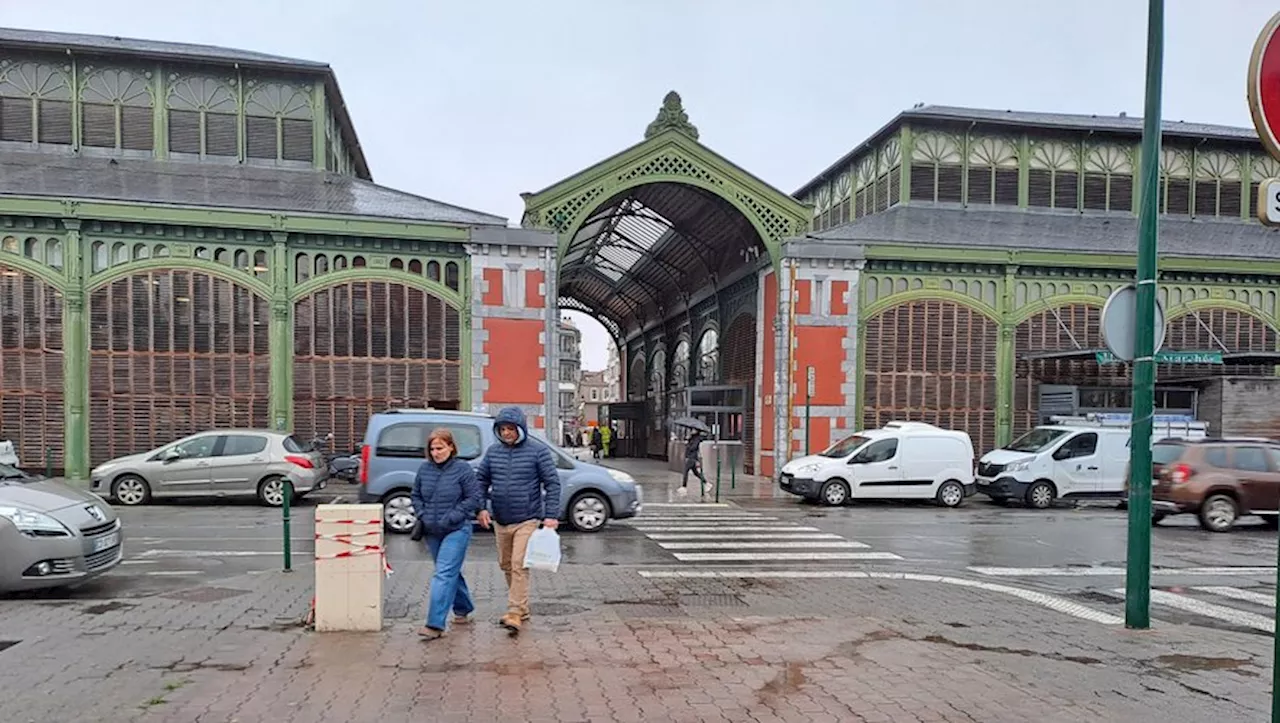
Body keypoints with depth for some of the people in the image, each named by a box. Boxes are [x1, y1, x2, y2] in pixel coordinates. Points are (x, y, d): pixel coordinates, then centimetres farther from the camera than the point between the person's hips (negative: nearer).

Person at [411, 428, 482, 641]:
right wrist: (422, 516, -1)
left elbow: (475, 497, -11)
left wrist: (451, 518, -15)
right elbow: (416, 495, 15)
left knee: (444, 574, -12)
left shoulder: (462, 469, -11)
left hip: (456, 530, -6)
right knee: (451, 572, 18)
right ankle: (463, 610, 36)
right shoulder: (424, 469, 3)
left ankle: (435, 624, -14)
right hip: (431, 532, 6)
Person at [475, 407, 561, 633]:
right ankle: (522, 607, 29)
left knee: (519, 566, -12)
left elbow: (552, 483, -7)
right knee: (506, 565, 14)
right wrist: (481, 507, 0)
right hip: (500, 520, 6)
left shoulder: (538, 451, -8)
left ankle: (515, 613, -9)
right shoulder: (493, 451, 5)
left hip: (527, 519, -6)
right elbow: (481, 479, 12)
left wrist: (551, 515, -13)